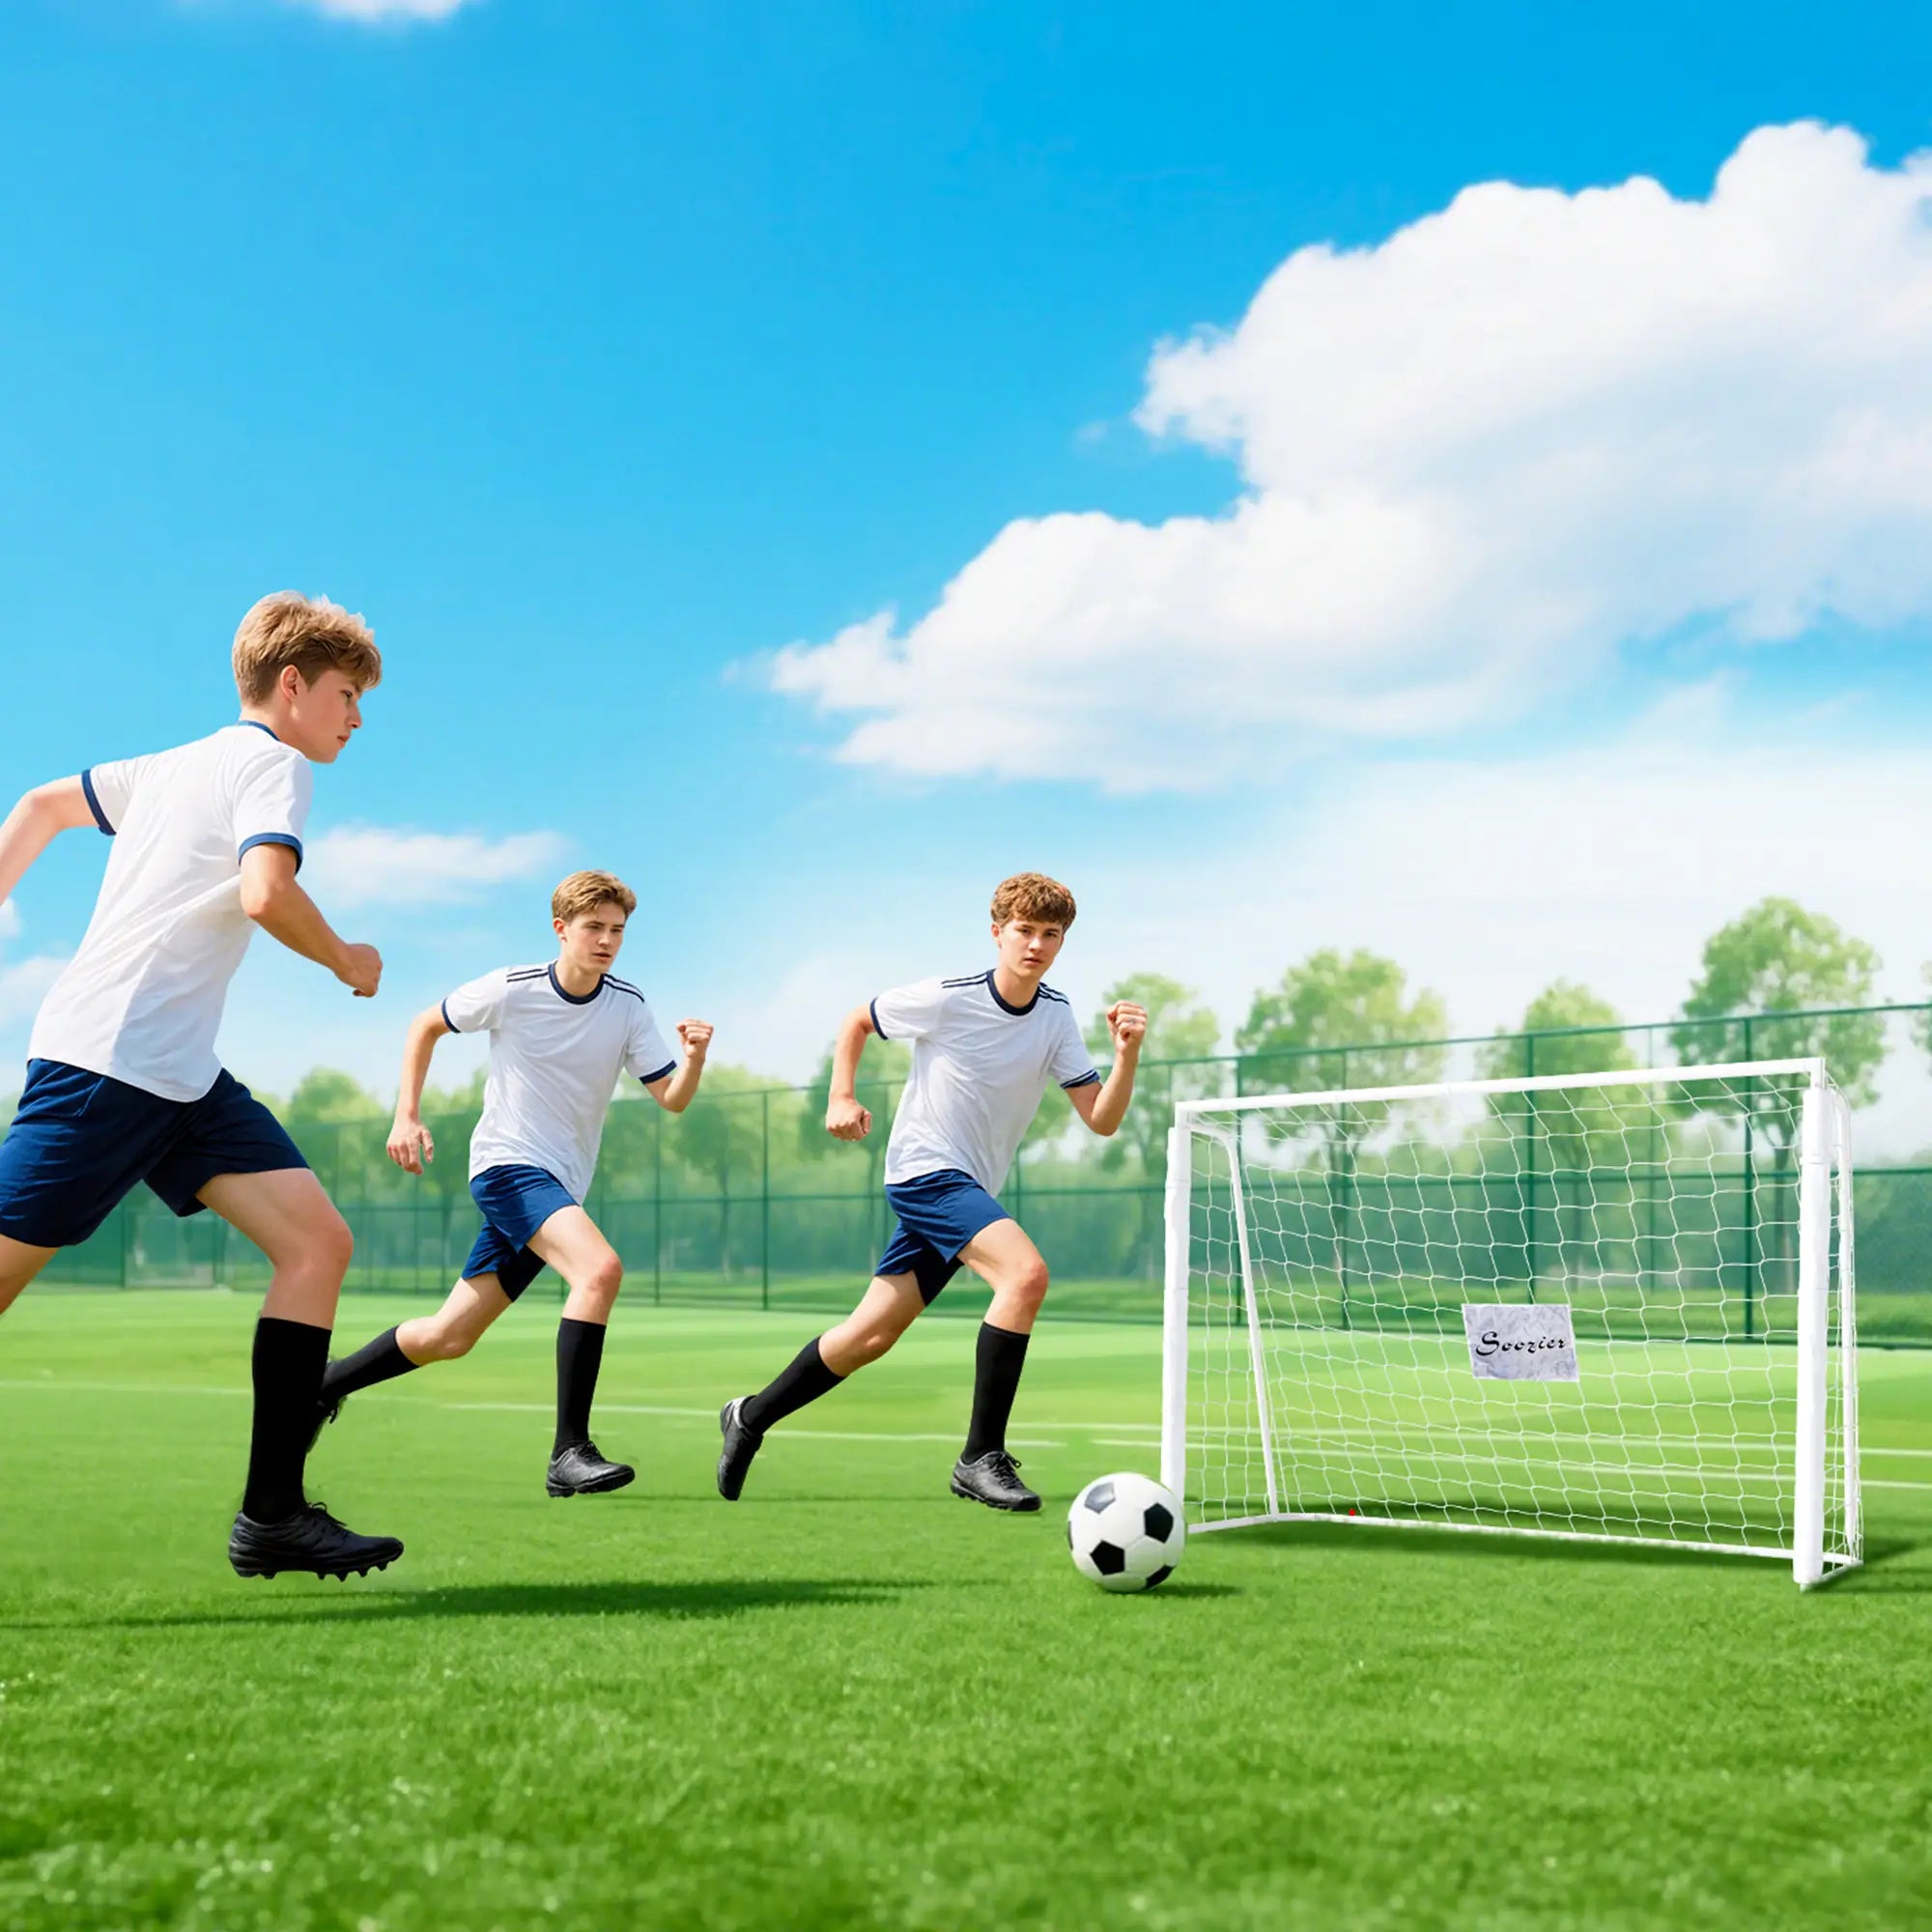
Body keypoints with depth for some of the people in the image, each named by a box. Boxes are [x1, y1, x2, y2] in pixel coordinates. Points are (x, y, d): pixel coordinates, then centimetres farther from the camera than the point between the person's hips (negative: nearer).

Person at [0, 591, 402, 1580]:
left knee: (318, 1240, -2)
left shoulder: (175, 765, 23)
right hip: (108, 1061, -9)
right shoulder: (272, 763, -4)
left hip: (182, 1075, 9)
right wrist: (347, 961, -4)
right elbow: (264, 892, -21)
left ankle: (272, 1513, -4)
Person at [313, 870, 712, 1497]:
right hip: (507, 1163, -5)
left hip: (558, 1186, 5)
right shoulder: (509, 990, -9)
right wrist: (406, 1116, -1)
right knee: (600, 1268, -30)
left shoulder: (628, 1007, -1)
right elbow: (425, 1027, 7)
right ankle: (569, 1453, -29)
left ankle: (326, 1384, 32)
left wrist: (695, 1056, -25)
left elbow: (672, 1098, -4)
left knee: (448, 1337, 10)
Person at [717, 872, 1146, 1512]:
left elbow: (1101, 1119, -3)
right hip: (924, 1169, -6)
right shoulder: (946, 998, -12)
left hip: (966, 1191, 6)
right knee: (1026, 1272, -28)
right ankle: (981, 1458, -24)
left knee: (870, 1336, 10)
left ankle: (751, 1417, 29)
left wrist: (1127, 1054, -19)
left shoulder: (1057, 1019, 1)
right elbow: (856, 1021, 5)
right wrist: (842, 1098, -7)